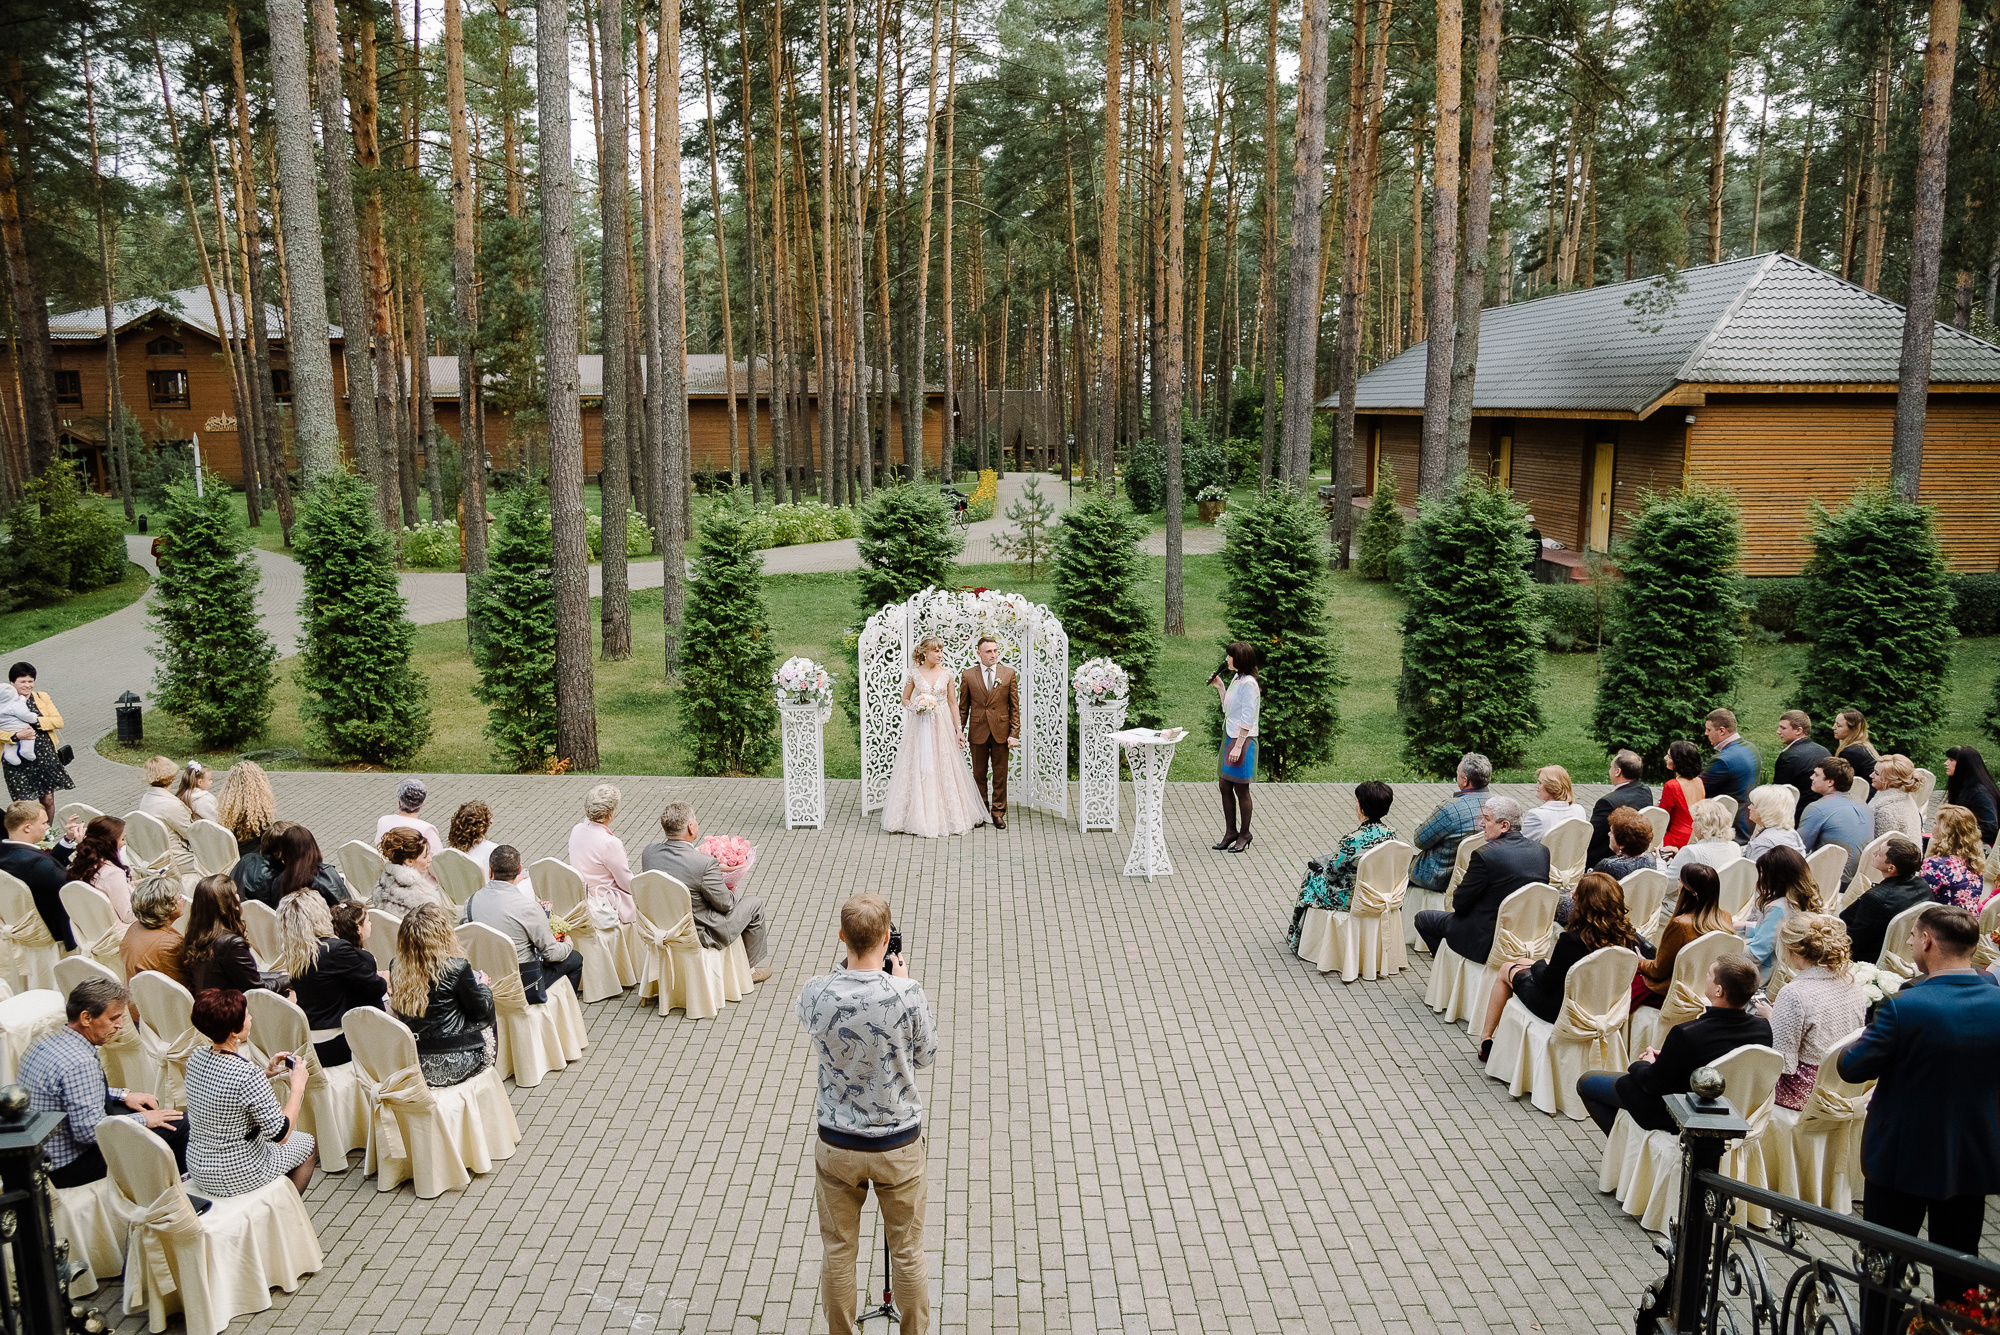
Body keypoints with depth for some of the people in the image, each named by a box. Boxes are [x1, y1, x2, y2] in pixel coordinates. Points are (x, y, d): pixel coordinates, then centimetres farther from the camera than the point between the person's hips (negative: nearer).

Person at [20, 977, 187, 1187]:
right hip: (66, 1165, -10)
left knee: (151, 1106, 21)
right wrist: (142, 1120, -15)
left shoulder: (51, 1040, 0)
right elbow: (89, 1130, -29)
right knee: (175, 1126, -12)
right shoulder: (80, 1064, -31)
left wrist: (123, 1095, 10)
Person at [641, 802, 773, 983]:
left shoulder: (648, 852, -11)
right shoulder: (705, 864, -30)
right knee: (754, 904, 15)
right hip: (700, 934, -7)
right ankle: (755, 966, 31)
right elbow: (725, 904, -17)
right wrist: (731, 891, 6)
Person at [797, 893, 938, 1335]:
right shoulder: (907, 995, -22)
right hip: (899, 1144, -1)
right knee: (908, 1252, 17)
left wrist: (847, 968, 8)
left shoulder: (816, 994, -17)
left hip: (837, 1145, 1)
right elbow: (925, 1057, -4)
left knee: (838, 1251, 18)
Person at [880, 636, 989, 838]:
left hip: (943, 727, 1)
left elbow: (953, 703, 6)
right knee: (919, 771, -1)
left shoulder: (947, 675, 3)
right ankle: (921, 818, 7)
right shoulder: (914, 674, -1)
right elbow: (905, 700, 7)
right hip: (920, 727, -1)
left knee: (944, 770, 2)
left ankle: (946, 817, 12)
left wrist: (958, 730, 3)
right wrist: (915, 707, -14)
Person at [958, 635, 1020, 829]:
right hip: (977, 732, 0)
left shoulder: (1009, 674, 2)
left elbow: (1015, 707, 2)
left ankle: (998, 813, 15)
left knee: (1000, 774, 5)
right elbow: (963, 707, 6)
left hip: (1001, 732, 0)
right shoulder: (968, 675, 1)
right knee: (979, 773, 9)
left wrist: (1014, 733, -4)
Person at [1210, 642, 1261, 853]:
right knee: (1224, 785, 12)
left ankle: (1244, 834, 15)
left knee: (1241, 789, 2)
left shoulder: (1248, 683, -17)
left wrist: (1238, 746, -22)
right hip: (1230, 737, 9)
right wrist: (1219, 686, 12)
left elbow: (1247, 720, -20)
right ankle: (1230, 831, 23)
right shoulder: (1236, 679, 10)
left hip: (1243, 740, -9)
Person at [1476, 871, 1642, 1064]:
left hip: (1561, 1011, -6)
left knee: (1506, 969, 21)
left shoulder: (1572, 940, -32)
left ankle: (1485, 1038, 37)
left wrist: (1538, 965, 4)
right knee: (1524, 963, 28)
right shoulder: (1629, 938, -16)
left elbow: (1546, 981, -18)